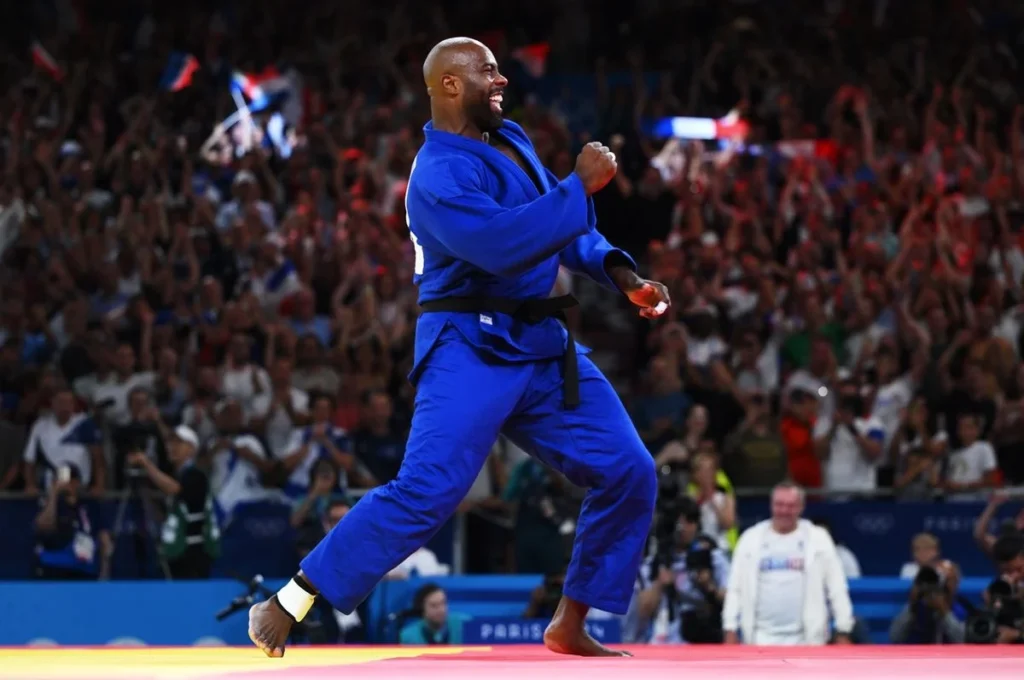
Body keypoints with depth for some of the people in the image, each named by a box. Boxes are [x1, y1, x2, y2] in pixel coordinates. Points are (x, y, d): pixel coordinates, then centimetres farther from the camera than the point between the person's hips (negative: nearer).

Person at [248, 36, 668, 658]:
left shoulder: (509, 141, 12)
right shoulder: (438, 174, -16)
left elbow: (561, 226, 23)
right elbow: (502, 243, -32)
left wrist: (623, 275, 9)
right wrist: (580, 186, -25)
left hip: (542, 349, 9)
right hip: (472, 351, -9)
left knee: (628, 474, 5)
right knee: (427, 492, -20)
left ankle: (570, 626, 16)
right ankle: (287, 604, -10)